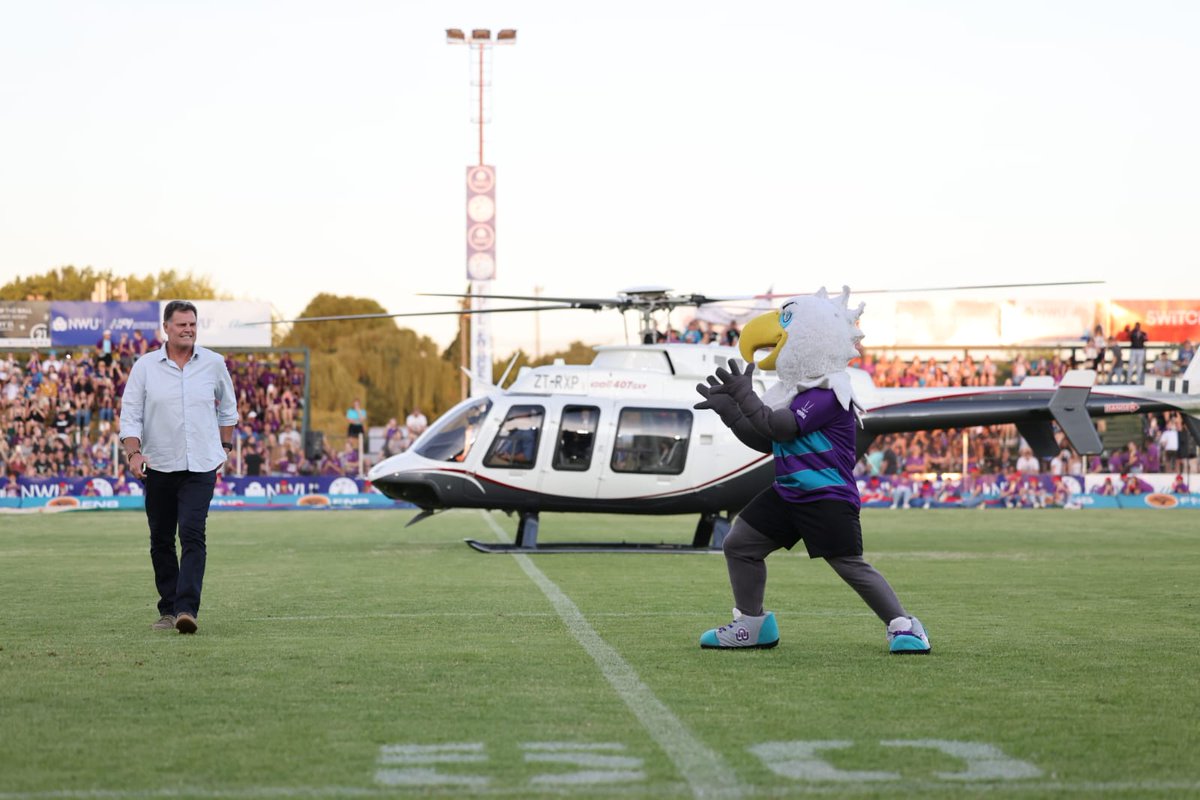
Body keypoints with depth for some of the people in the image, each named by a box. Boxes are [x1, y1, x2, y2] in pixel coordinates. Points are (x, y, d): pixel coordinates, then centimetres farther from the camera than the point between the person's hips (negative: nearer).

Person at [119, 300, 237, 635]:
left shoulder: (213, 363, 4)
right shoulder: (145, 366, 0)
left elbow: (227, 407, 19)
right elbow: (130, 414, -1)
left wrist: (225, 445, 18)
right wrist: (134, 453, -14)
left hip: (201, 466, -1)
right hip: (158, 466, 1)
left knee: (192, 534, -15)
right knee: (161, 541, 7)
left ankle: (187, 609, -21)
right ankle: (167, 610, 18)